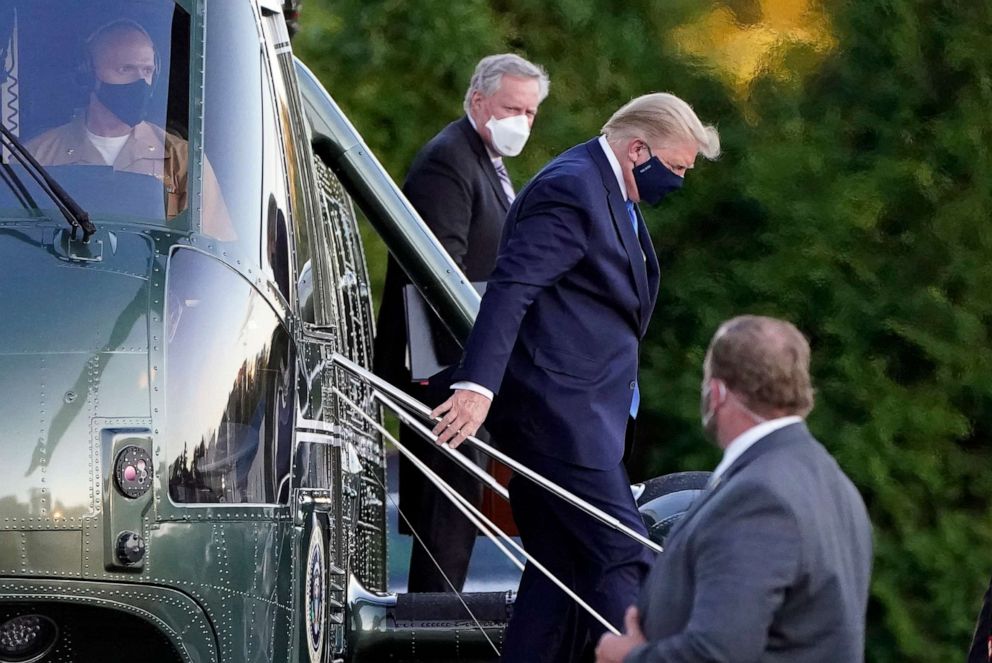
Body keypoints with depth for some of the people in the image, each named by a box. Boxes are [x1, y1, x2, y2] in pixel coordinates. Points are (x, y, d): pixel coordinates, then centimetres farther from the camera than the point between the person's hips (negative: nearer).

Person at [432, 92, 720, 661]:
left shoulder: (614, 194, 19)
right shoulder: (571, 190, -14)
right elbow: (510, 288, -24)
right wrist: (478, 384, -33)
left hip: (580, 411, 11)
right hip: (561, 409, -11)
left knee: (566, 568, 10)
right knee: (623, 561, -14)